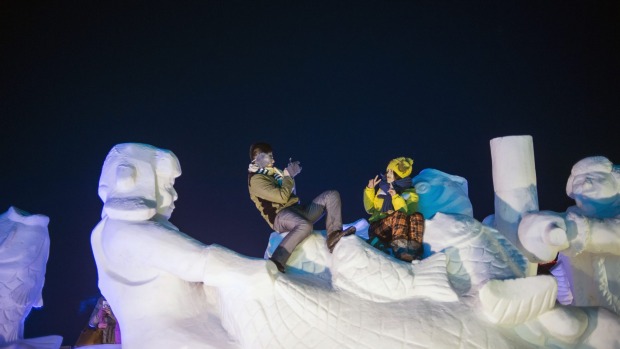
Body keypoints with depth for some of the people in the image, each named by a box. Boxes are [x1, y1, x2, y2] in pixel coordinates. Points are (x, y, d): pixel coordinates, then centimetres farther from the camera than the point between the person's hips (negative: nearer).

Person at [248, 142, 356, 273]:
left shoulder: (272, 172, 21)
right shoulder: (256, 179, -7)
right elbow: (282, 197, -18)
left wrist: (290, 174, 9)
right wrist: (288, 175, -5)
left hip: (297, 210, 9)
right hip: (280, 216, -9)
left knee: (331, 195, -1)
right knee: (305, 226, -43)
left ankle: (333, 235, -20)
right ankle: (276, 262, -39)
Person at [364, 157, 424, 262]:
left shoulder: (410, 193, 10)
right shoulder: (382, 188, 18)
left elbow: (408, 213, -7)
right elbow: (370, 209, 17)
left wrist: (396, 197, -15)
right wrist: (370, 189, 8)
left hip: (399, 229, 0)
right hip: (378, 228, 0)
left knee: (417, 216, -28)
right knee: (399, 214, -31)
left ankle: (414, 248, -47)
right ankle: (399, 247, -53)